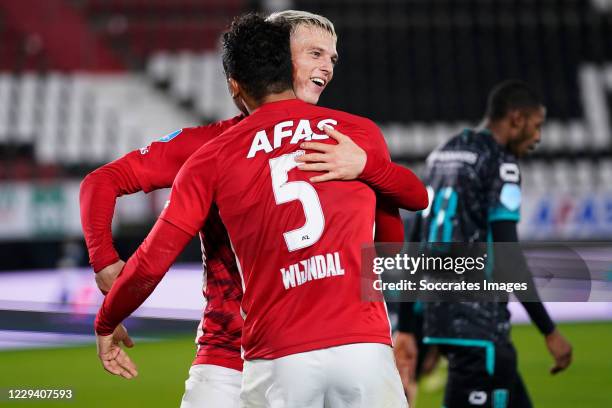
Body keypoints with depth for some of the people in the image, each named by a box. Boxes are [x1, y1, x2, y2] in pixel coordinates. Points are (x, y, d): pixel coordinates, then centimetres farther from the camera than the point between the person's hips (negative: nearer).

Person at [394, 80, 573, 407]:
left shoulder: (442, 156, 17)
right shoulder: (500, 163, -9)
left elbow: (416, 247, 17)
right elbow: (507, 255, -17)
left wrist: (406, 329, 19)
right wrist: (549, 331, -13)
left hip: (440, 317, 9)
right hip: (478, 328, -9)